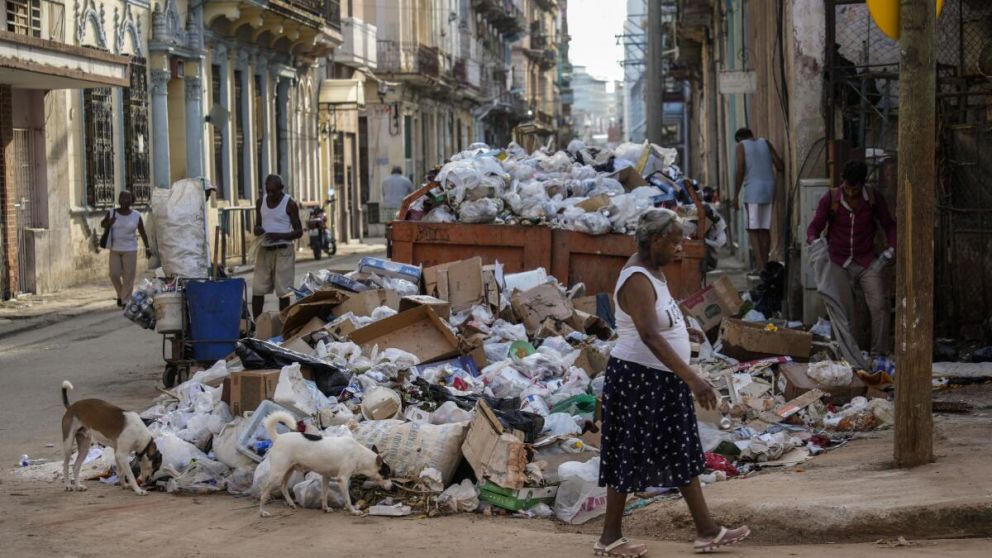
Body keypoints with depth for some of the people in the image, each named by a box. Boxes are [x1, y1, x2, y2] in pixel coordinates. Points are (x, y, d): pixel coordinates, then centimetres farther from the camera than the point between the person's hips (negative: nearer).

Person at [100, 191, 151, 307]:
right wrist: (108, 223, -9)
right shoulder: (112, 213, 0)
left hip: (130, 250, -2)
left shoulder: (136, 216, -4)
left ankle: (125, 300, 5)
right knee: (114, 274, 0)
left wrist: (147, 248, -4)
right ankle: (120, 294, 25)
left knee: (128, 276, -3)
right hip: (115, 249, 2)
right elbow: (102, 224, 13)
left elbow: (142, 232, 0)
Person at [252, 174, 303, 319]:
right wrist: (257, 230, -7)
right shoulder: (261, 202, 9)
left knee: (283, 291, -3)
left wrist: (280, 236, -21)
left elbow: (299, 231, -4)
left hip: (283, 251, -5)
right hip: (264, 250, 5)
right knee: (257, 290, 0)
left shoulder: (290, 204, -6)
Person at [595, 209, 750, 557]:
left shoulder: (653, 270, 8)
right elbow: (650, 337, -34)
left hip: (662, 380, 10)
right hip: (638, 380, -10)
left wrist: (680, 332, 44)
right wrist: (692, 378, -40)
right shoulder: (637, 280, -23)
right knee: (628, 458, 0)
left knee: (684, 454, 13)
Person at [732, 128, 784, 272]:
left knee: (753, 229, -4)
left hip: (753, 190, -5)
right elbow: (780, 166, 7)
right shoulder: (765, 143, 15)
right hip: (769, 188, 5)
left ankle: (760, 267, -15)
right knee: (765, 229, 10)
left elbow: (740, 171, -7)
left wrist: (735, 197, -4)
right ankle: (765, 264, 9)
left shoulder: (741, 146, 3)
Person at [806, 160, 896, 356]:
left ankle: (879, 354, -10)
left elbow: (888, 224, 12)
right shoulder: (830, 199, -4)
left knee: (879, 306, -15)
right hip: (839, 263, 0)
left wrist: (892, 247, -4)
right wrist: (814, 241, -22)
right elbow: (815, 226, 0)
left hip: (867, 262, 0)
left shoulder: (874, 198, 0)